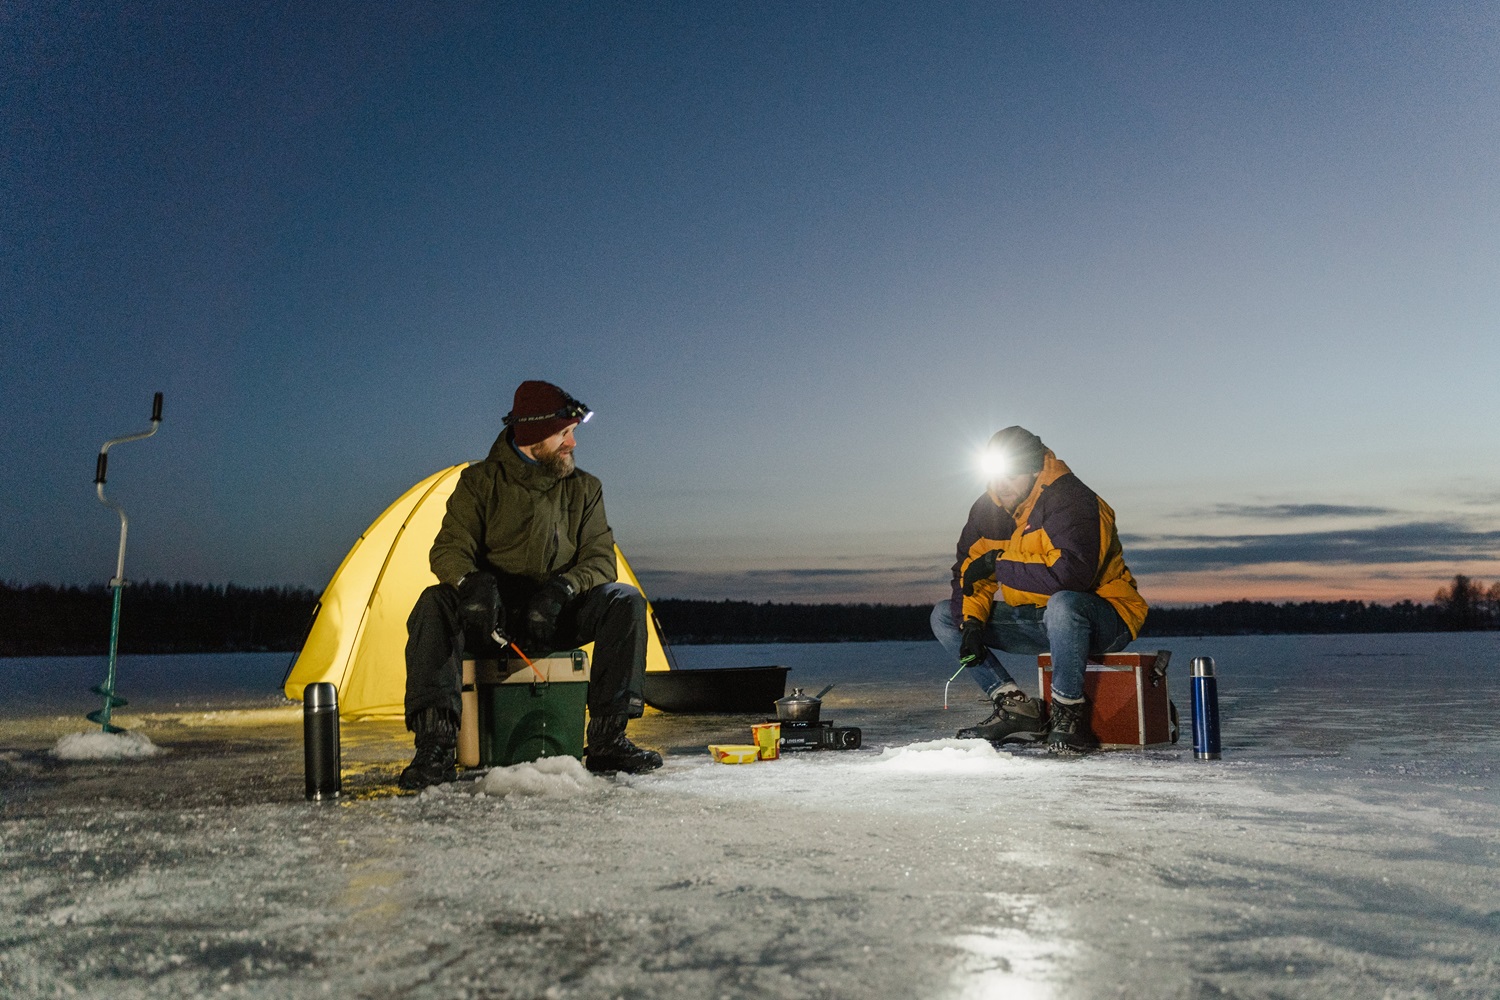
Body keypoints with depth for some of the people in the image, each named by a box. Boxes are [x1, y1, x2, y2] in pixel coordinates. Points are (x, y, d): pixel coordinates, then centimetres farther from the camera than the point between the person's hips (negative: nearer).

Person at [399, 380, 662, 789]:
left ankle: (607, 740, -23)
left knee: (625, 600, -24)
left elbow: (600, 560, -1)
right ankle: (434, 747, -35)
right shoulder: (480, 482, 0)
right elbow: (448, 550, -10)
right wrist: (471, 581, -34)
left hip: (556, 617, 2)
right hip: (489, 617, -2)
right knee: (435, 604, -32)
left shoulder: (585, 488, 6)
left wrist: (561, 588, -23)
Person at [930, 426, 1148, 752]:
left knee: (1062, 604, -43)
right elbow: (968, 570, 5)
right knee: (944, 616, 1)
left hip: (1105, 618, -8)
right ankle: (1017, 708, -7)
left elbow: (1071, 574, -37)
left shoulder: (1072, 501, -22)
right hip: (1036, 620, 8)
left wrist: (1000, 564, -26)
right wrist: (971, 621, -14)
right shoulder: (988, 508, 1)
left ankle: (1069, 713, -20)